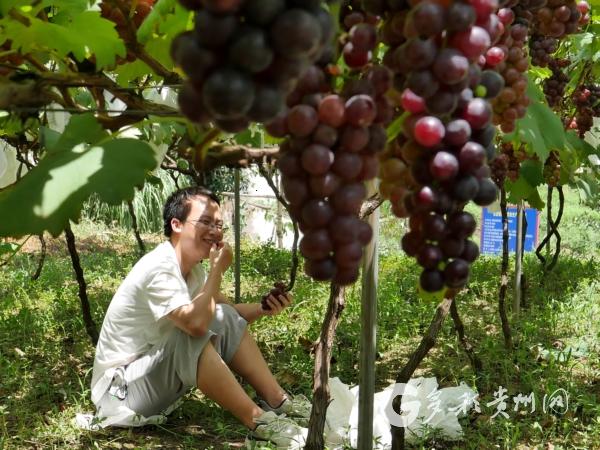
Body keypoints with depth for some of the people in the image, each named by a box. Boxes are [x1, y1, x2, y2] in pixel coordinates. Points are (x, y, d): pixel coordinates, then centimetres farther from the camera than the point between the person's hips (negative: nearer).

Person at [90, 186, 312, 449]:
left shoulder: (193, 269, 3)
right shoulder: (159, 268, -25)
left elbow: (227, 313, 10)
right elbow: (196, 323, -36)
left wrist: (263, 308, -10)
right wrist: (218, 270, -23)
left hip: (157, 376, 9)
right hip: (120, 389, -9)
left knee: (226, 319, 0)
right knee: (191, 335, -31)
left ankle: (278, 402, -1)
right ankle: (259, 423, -24)